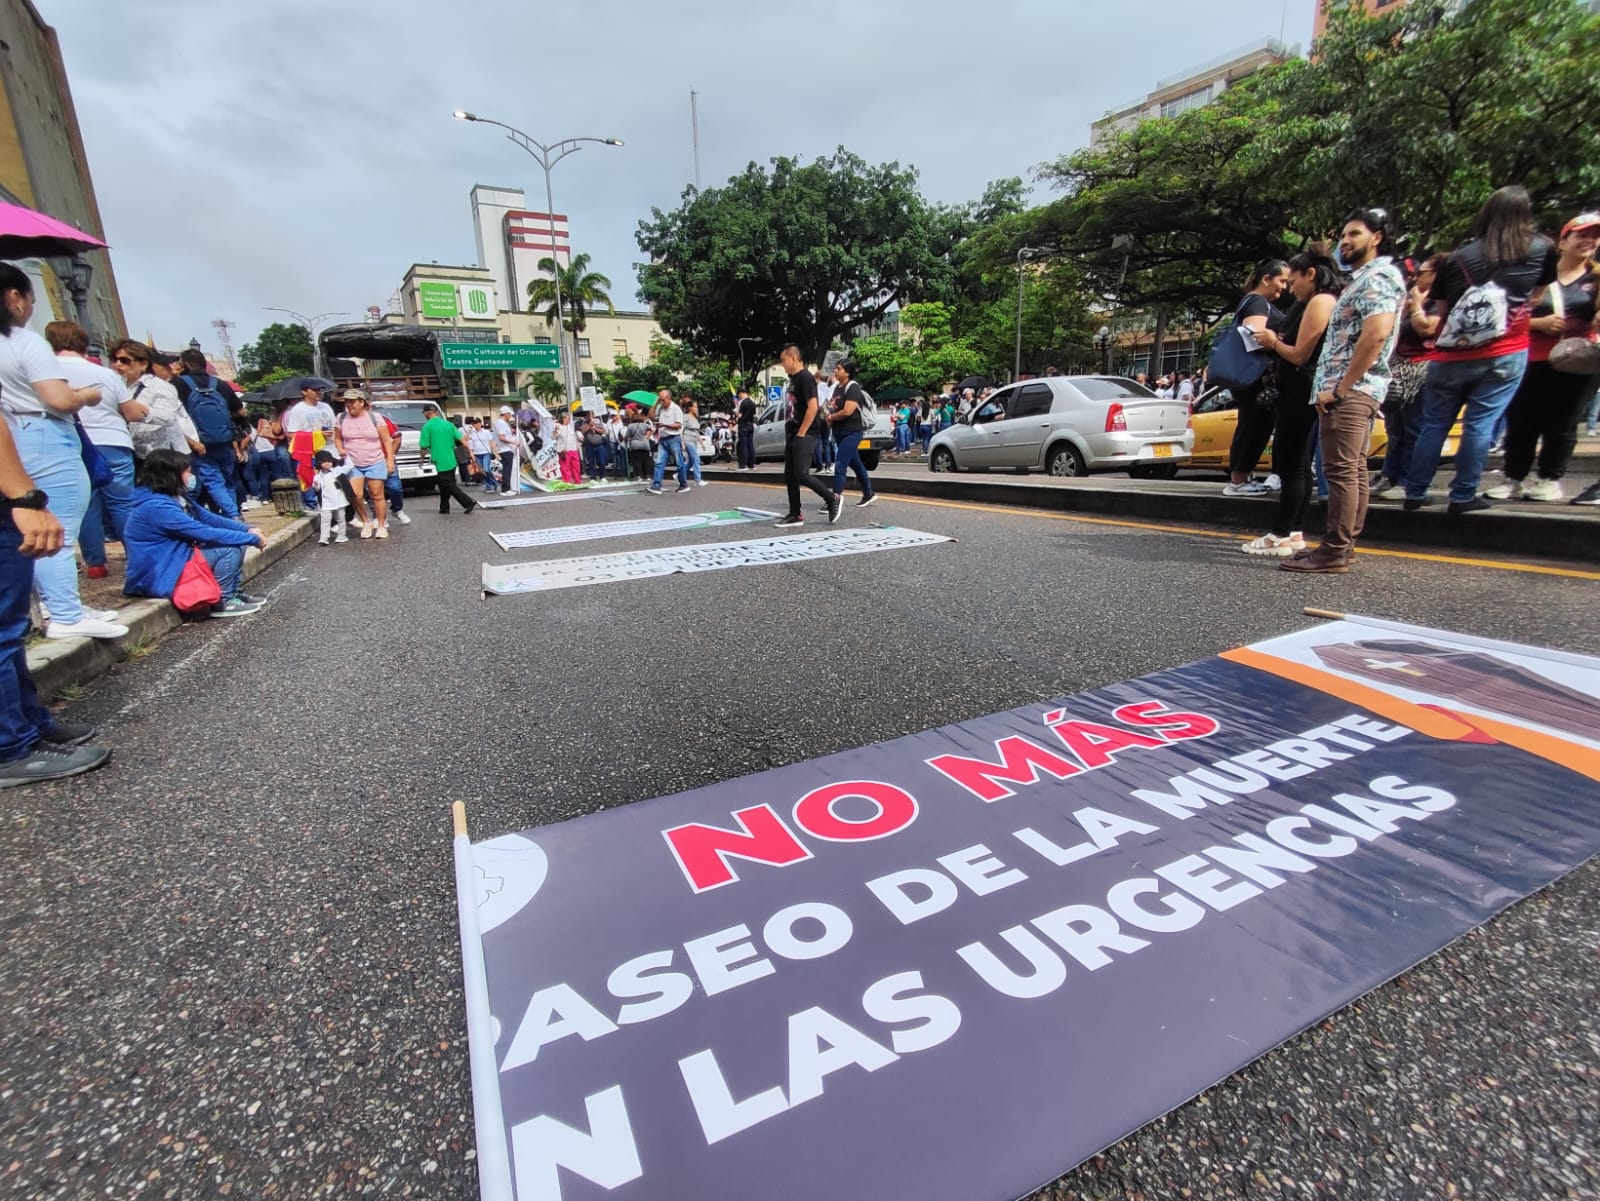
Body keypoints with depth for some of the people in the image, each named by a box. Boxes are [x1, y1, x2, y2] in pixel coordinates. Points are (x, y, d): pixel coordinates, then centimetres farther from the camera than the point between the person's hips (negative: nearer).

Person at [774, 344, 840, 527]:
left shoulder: (805, 378, -11)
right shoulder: (793, 379, 16)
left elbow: (812, 407, -19)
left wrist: (801, 433, -19)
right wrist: (789, 431, 15)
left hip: (805, 435, -9)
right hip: (792, 434, 9)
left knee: (801, 474, -13)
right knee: (789, 476, 7)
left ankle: (832, 500, 3)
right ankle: (795, 515, 13)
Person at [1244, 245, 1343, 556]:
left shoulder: (1319, 301, -12)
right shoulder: (1321, 301, 20)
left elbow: (1300, 355, -16)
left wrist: (1272, 342, 0)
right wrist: (1279, 340, 7)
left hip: (1300, 393, -11)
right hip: (1301, 393, 11)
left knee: (1289, 464, -10)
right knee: (1297, 465, 11)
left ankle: (1281, 536, -7)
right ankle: (1295, 533, 15)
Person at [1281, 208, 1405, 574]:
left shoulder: (1376, 277, -8)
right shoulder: (1363, 279, 24)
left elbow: (1376, 334, -21)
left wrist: (1340, 388, -21)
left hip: (1351, 389, -11)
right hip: (1355, 389, 11)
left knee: (1341, 471, -13)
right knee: (1354, 471, 10)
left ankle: (1334, 553, -13)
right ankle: (1344, 545, 16)